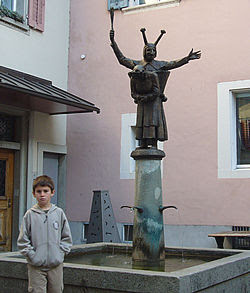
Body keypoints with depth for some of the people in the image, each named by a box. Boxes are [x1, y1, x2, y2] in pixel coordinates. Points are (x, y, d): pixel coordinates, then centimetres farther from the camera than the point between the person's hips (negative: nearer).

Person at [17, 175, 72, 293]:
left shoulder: (59, 213, 3)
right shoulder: (30, 215, -2)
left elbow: (66, 238, 8)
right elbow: (22, 241, 1)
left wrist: (60, 252, -2)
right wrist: (31, 254, -8)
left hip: (56, 264, 2)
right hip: (36, 265, -2)